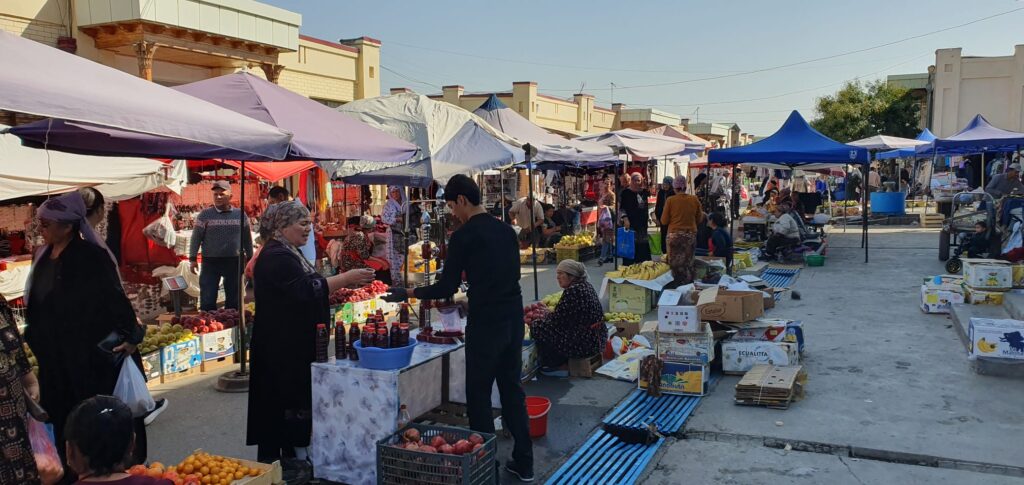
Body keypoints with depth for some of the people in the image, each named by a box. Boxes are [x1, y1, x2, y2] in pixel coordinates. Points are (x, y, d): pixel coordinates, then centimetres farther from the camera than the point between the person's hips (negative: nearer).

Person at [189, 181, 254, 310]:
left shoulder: (240, 215, 5)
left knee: (233, 299, 11)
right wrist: (193, 258, -5)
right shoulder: (205, 215, -2)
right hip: (210, 262, -2)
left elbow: (247, 239, 11)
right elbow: (196, 238, -1)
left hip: (234, 262, 2)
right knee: (207, 300, 0)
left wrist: (250, 258, 11)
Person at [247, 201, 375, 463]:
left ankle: (291, 452, 22)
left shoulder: (289, 252, 15)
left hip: (296, 343, 10)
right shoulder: (276, 257, -18)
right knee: (280, 402, -4)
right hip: (281, 345, -10)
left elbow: (305, 286, 19)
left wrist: (345, 281, 8)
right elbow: (307, 289, -26)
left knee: (295, 397, 13)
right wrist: (346, 278, -24)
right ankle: (271, 457, 4)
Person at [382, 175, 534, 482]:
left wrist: (408, 293, 2)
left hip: (485, 323, -7)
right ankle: (523, 464, 21)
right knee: (512, 389, 15)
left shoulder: (463, 236, -11)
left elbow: (447, 288, -11)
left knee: (478, 395, 6)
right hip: (514, 319, 7)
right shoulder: (506, 230, 9)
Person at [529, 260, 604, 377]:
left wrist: (533, 325, -1)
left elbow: (556, 320, -15)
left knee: (538, 330, -5)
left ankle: (552, 366, 8)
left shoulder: (572, 291, -21)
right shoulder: (586, 285, 8)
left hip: (584, 344, -10)